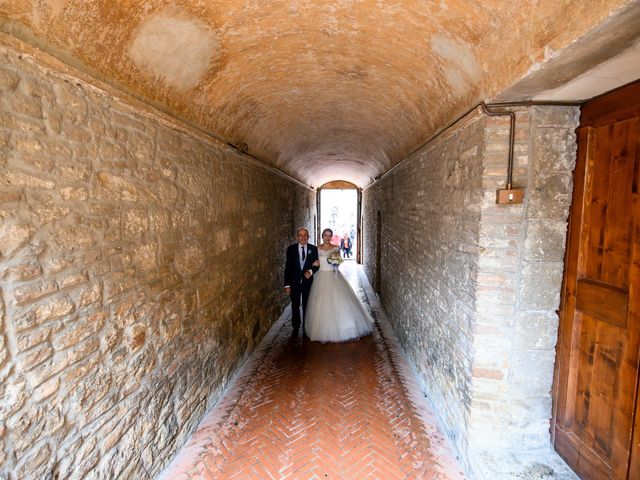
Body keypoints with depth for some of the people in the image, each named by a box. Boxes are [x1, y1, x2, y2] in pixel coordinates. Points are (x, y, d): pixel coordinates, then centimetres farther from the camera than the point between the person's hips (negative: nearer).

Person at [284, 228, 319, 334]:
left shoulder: (313, 249, -3)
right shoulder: (291, 249, -5)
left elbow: (316, 265, 4)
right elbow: (287, 267, -5)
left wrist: (311, 271, -18)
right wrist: (287, 284, -9)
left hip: (308, 281, 0)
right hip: (294, 282, 0)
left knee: (307, 306, 13)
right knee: (295, 306, 12)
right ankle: (296, 327, 30)